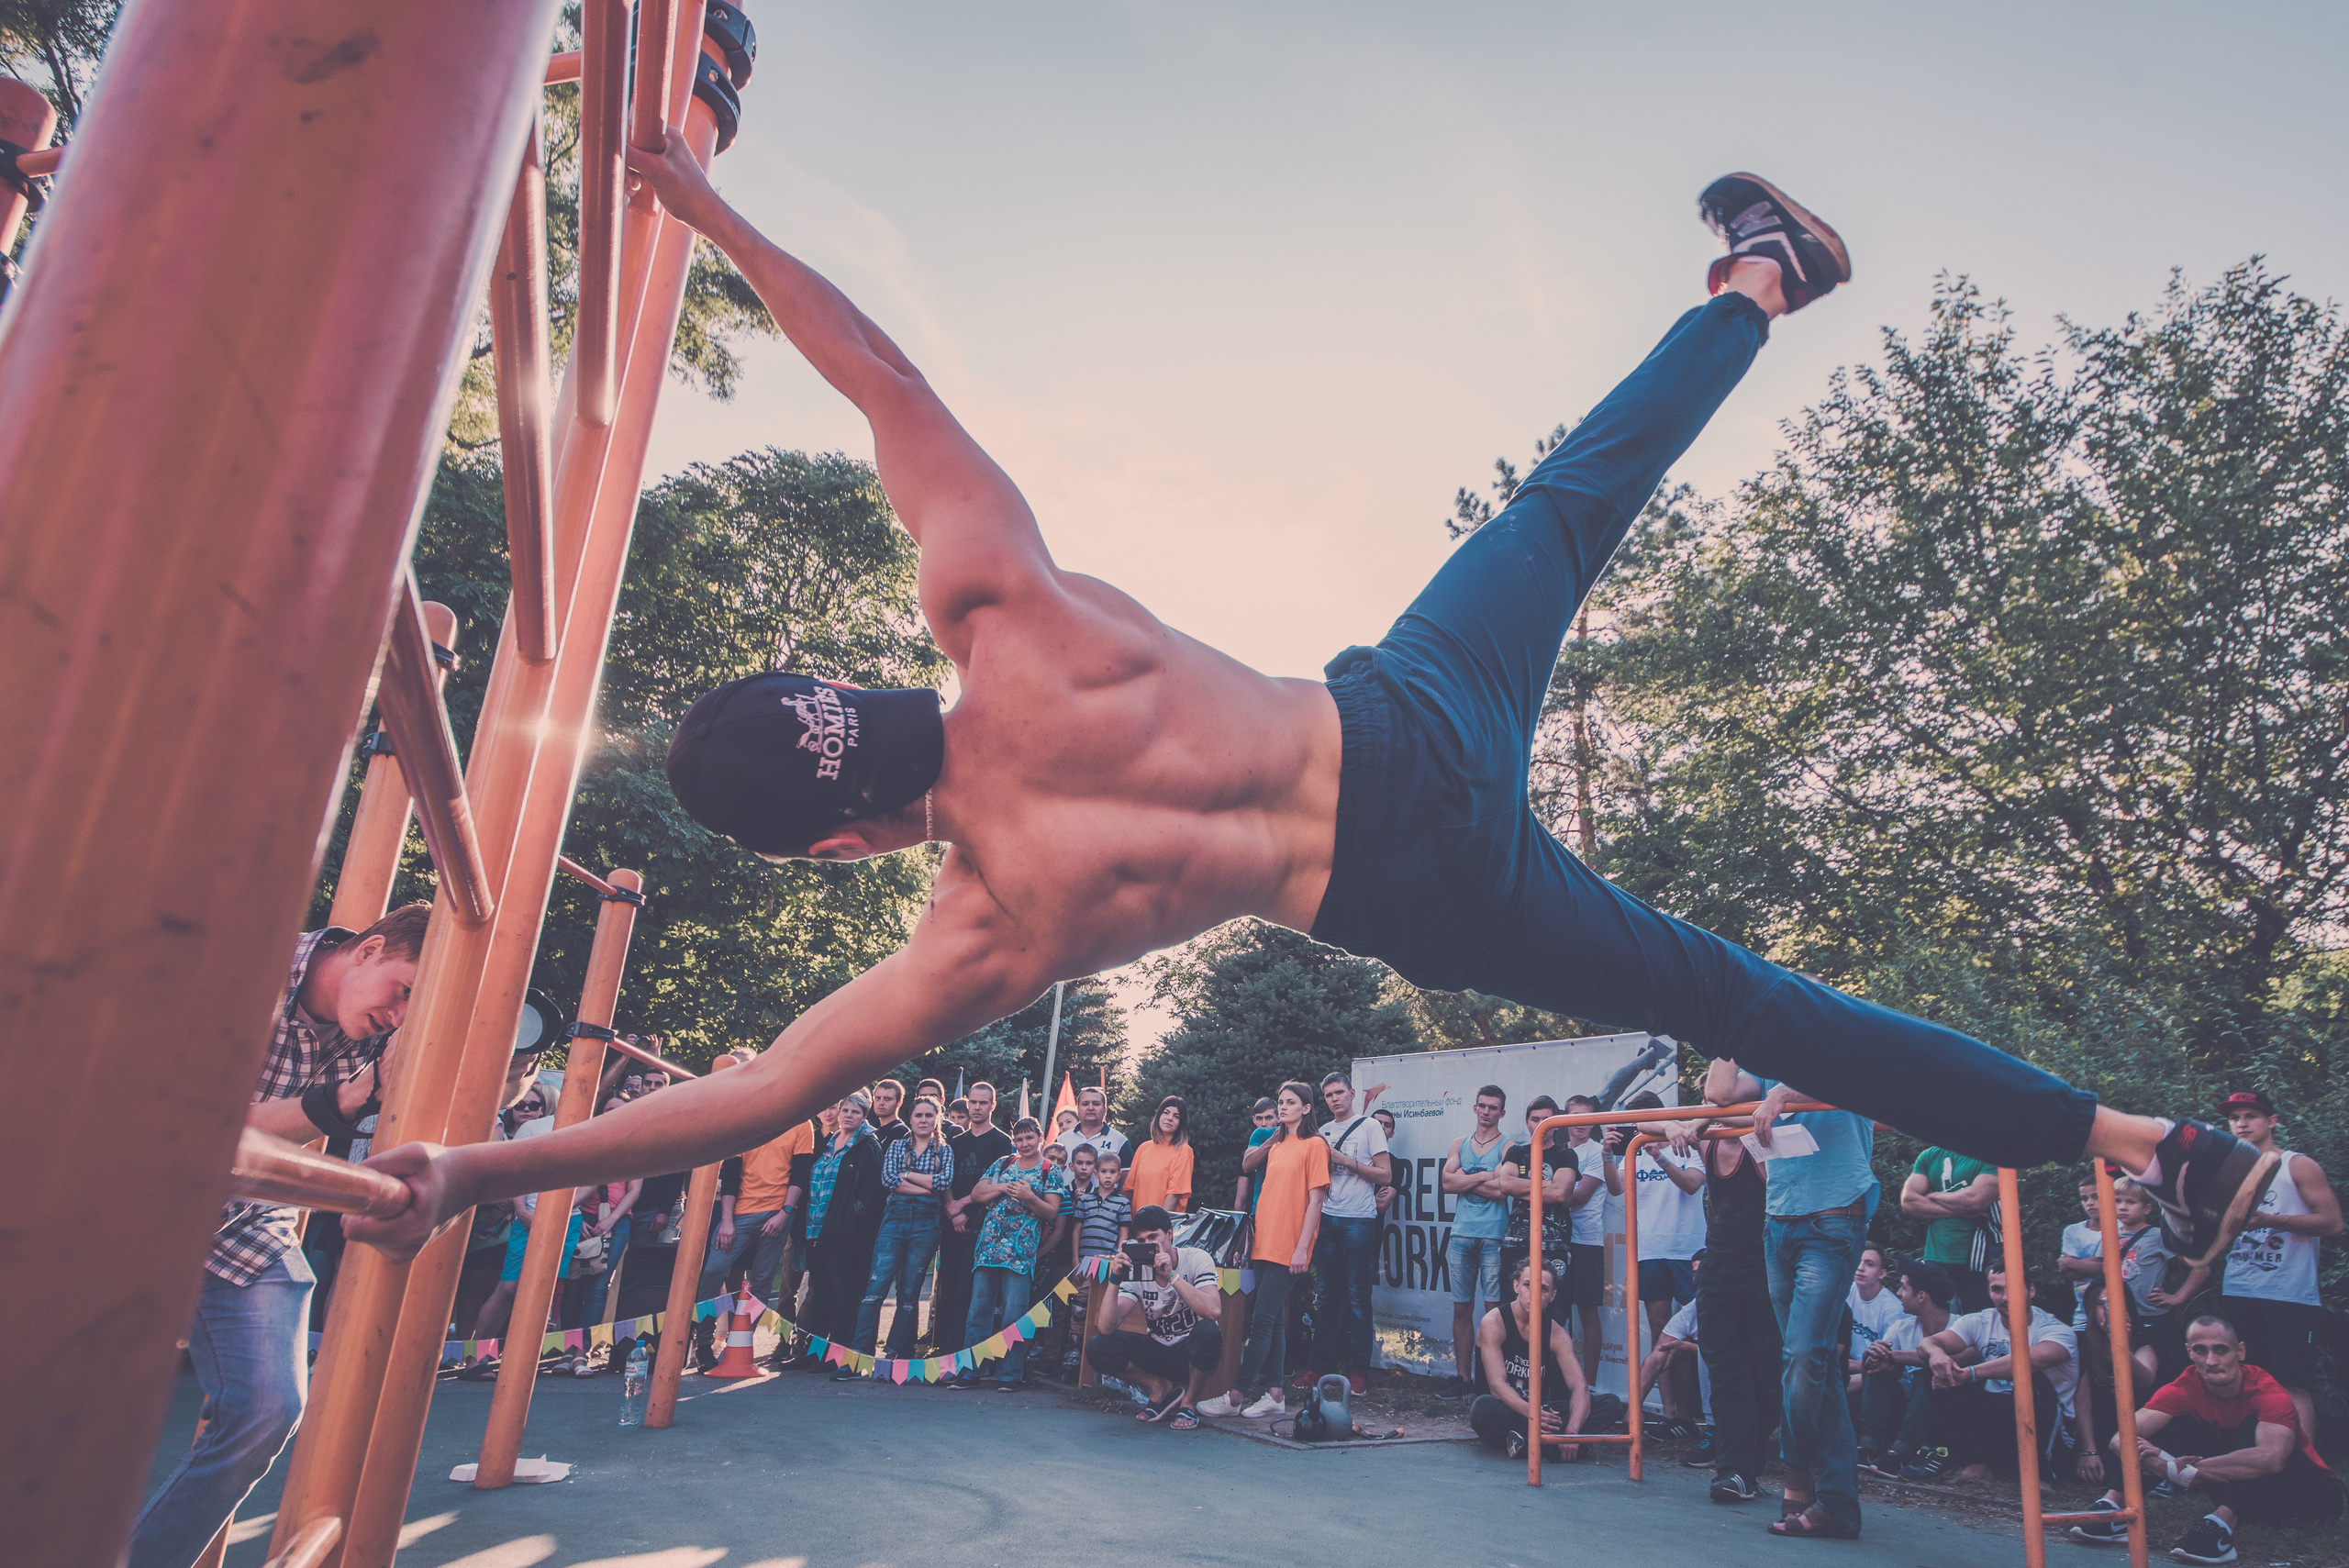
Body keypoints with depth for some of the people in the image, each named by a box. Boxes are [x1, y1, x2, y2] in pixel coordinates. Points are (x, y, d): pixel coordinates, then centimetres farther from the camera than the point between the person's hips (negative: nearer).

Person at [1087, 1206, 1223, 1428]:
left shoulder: (1196, 1259, -16)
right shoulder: (1136, 1270, -9)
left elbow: (1214, 1311, -35)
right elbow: (1107, 1327, -18)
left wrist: (1171, 1276, -38)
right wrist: (1115, 1280, -30)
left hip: (1192, 1352, -3)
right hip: (1158, 1350, 3)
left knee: (1208, 1331, -37)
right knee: (1096, 1347, -18)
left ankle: (1189, 1401, -8)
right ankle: (1160, 1387, 2)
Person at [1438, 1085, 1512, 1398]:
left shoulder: (1507, 1147, 2)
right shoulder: (1459, 1144, 15)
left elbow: (1500, 1190, -11)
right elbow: (1446, 1182, 1)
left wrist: (1464, 1179, -4)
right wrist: (1482, 1177, -8)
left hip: (1493, 1236, -4)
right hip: (1462, 1234, 4)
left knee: (1494, 1307, -5)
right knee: (1461, 1307, 6)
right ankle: (1462, 1375, 12)